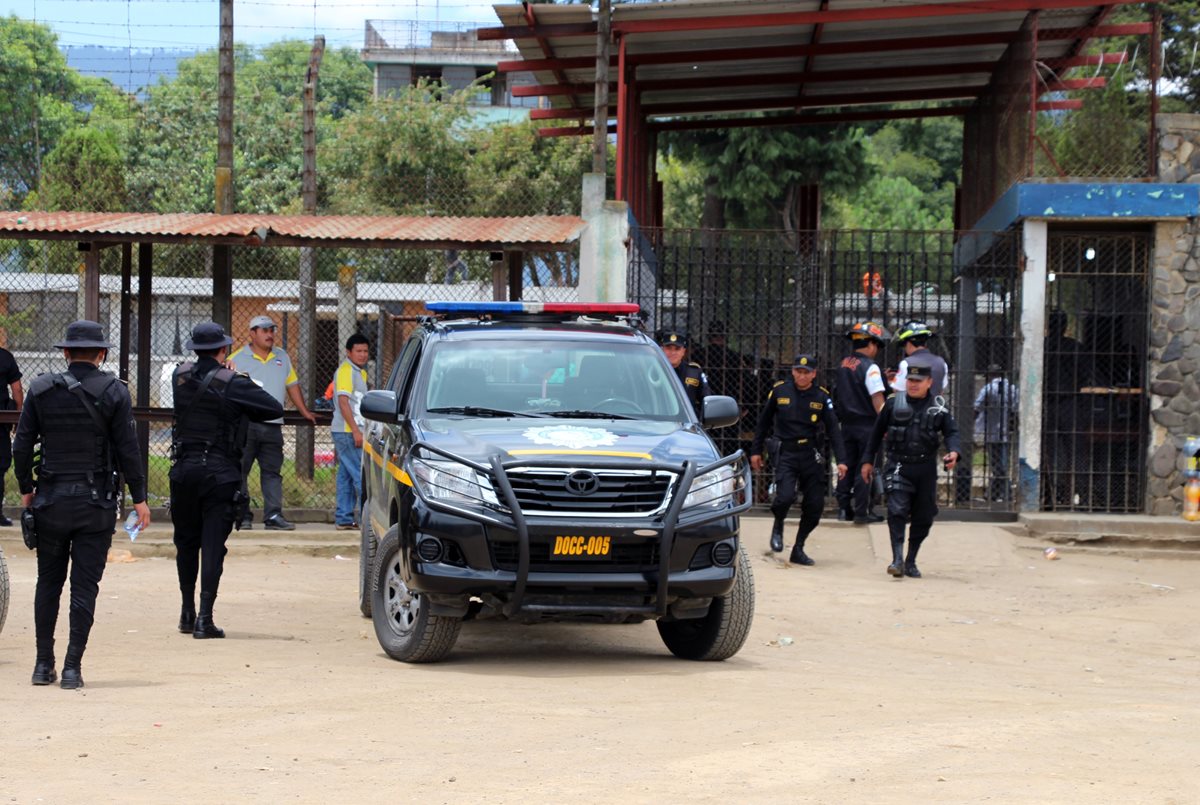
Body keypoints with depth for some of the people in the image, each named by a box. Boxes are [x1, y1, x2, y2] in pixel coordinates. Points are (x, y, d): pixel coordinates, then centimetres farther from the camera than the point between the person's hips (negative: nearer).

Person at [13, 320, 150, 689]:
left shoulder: (41, 389, 0)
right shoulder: (114, 392, -6)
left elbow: (21, 446, 1)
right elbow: (128, 450, -6)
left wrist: (26, 489, 14)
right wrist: (139, 498, 1)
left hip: (51, 501, 2)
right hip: (96, 502, -2)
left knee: (48, 582, 12)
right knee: (85, 585, 1)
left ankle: (44, 664, 15)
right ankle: (72, 667, -4)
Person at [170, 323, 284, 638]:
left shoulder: (180, 377, 2)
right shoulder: (232, 384, -11)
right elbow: (275, 409, -9)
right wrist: (243, 410, 7)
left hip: (184, 470, 4)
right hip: (220, 472, -4)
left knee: (186, 542, 16)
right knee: (213, 545, -3)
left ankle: (187, 612, 23)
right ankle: (204, 618, -7)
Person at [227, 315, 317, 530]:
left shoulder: (282, 358, 17)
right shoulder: (237, 359, 2)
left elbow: (292, 386, 26)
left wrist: (304, 412, 27)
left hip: (273, 425, 4)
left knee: (272, 472, 0)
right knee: (240, 472, -2)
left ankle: (273, 516, -3)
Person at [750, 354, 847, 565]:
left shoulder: (822, 397, 2)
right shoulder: (779, 391, 1)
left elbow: (833, 429, 0)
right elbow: (764, 422, 11)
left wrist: (841, 460, -9)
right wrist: (756, 451, 10)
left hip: (812, 456, 2)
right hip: (785, 454, -2)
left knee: (815, 505, 0)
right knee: (785, 496, -21)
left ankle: (798, 549, 16)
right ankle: (778, 526, 13)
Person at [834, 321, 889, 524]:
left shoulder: (843, 365, 10)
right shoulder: (870, 367, -14)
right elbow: (877, 399, -18)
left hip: (847, 423, 7)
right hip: (867, 424, -7)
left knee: (847, 467, 11)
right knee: (864, 468, -2)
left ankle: (843, 508, 12)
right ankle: (862, 511, -2)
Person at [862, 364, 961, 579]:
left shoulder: (938, 409, 3)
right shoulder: (893, 404, 2)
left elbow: (951, 432, 1)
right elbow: (878, 432, 9)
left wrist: (953, 452, -20)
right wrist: (868, 461, 10)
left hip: (926, 469, 2)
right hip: (898, 466, -2)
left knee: (923, 517, 8)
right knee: (897, 511, -17)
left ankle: (911, 561, 22)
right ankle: (897, 559, -20)